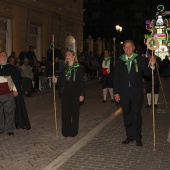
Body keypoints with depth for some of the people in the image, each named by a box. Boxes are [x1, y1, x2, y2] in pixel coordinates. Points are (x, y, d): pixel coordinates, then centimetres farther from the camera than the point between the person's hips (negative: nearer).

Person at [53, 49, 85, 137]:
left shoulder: (78, 67, -4)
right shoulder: (64, 68, 9)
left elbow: (81, 82, -6)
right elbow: (62, 81, 10)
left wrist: (82, 94, -11)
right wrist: (56, 80, -11)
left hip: (75, 92, -4)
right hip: (66, 92, 4)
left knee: (75, 112, 4)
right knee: (65, 112, 6)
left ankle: (73, 131, 17)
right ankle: (66, 131, 18)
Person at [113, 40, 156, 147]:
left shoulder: (140, 59, 0)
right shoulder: (119, 61, 5)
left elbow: (147, 74, -4)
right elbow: (116, 78, 5)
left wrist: (151, 65, -23)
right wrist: (116, 93, 1)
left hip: (137, 93, -2)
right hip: (124, 94, 2)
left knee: (136, 115, -1)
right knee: (127, 116, 10)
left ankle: (138, 138, 11)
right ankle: (130, 136, 22)